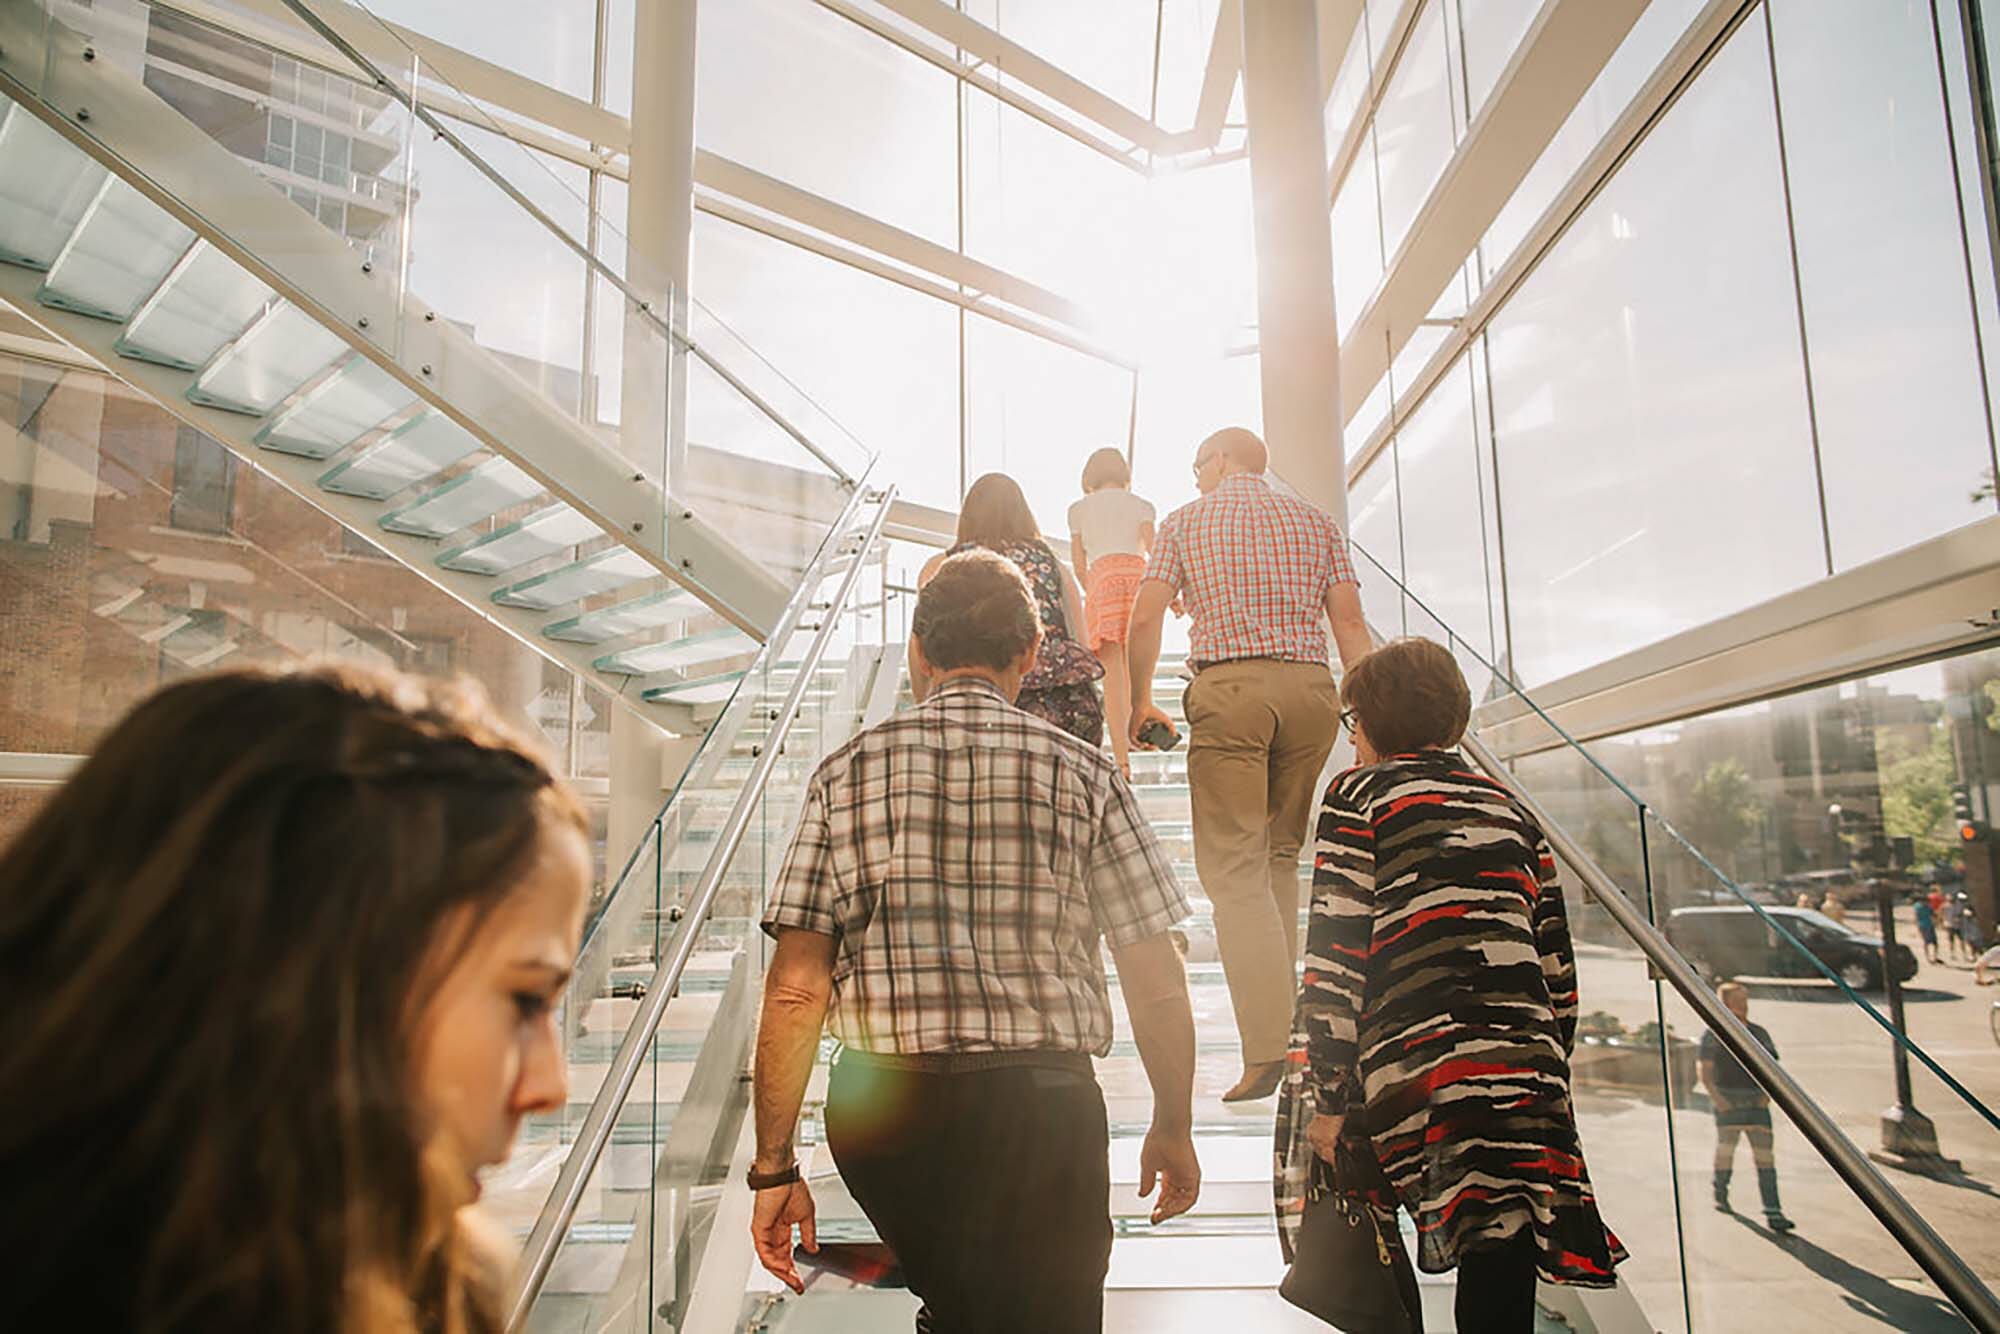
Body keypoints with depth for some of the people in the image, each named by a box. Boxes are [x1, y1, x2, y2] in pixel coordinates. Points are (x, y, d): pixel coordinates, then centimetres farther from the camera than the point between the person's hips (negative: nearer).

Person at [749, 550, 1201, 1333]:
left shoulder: (846, 773, 0)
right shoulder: (1082, 773, -2)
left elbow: (795, 990, -4)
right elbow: (1157, 986, -2)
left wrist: (774, 1169, 4)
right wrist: (1173, 1129, 13)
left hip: (879, 1112, 3)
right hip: (1038, 1107, -3)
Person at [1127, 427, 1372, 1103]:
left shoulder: (1185, 521, 12)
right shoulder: (1315, 521, 19)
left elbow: (1145, 618, 4)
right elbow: (1350, 622, 10)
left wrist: (1139, 702, 14)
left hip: (1228, 688, -4)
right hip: (1310, 687, 4)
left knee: (1233, 867, -6)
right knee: (1280, 856, 16)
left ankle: (1269, 1049, -14)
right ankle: (1280, 1014, 17)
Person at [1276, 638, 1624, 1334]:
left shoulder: (1358, 794, 4)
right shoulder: (1510, 809, 19)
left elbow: (1337, 949, -5)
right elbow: (1558, 970, 18)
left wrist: (1327, 1094, -4)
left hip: (1414, 1075, -4)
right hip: (1525, 1078, 5)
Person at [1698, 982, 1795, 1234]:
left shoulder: (1759, 1033, 15)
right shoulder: (1713, 1033, 3)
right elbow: (1704, 1069, -1)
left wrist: (1767, 1093, 1)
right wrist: (1715, 1097, -12)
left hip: (1756, 1102, 3)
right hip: (1727, 1101, -3)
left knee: (1765, 1153, -4)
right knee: (1726, 1147, -7)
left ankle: (1773, 1214, -5)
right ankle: (1720, 1194, 18)